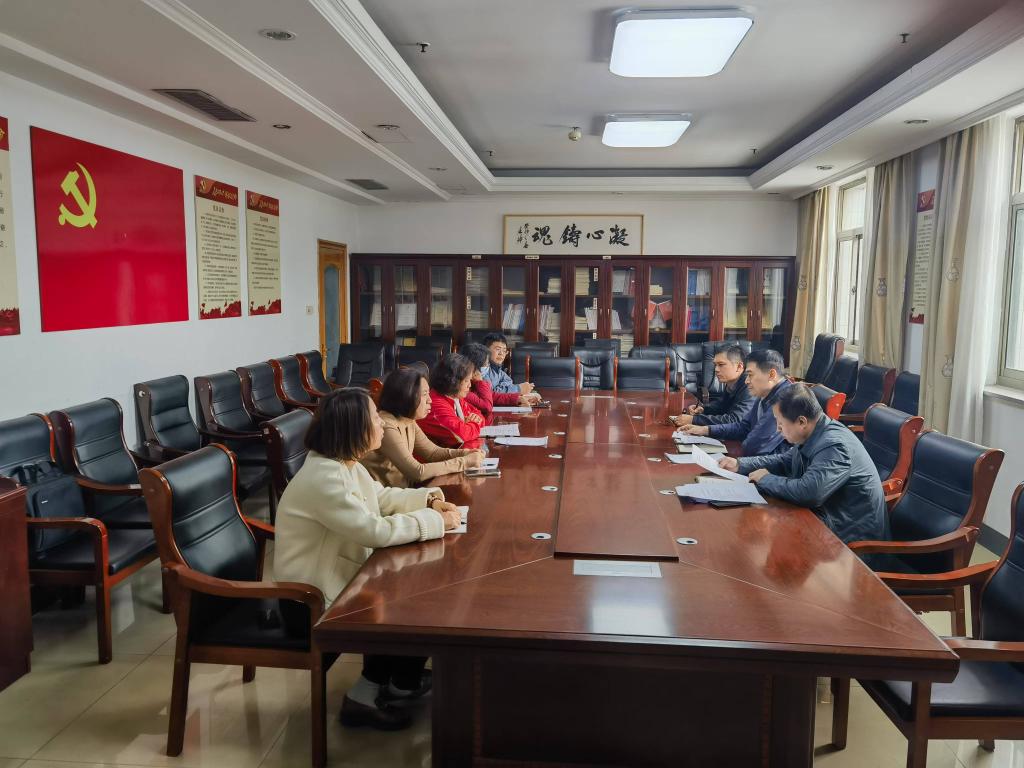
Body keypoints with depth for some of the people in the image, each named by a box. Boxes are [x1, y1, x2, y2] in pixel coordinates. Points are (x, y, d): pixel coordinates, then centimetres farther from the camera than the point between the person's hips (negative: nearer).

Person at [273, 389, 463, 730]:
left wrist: (429, 498, 1)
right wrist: (434, 520, -19)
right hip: (313, 603, -9)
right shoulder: (323, 478, -29)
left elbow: (382, 497, 15)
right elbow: (376, 531, -30)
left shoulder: (345, 464, 2)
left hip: (339, 579, 9)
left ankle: (398, 679, 23)